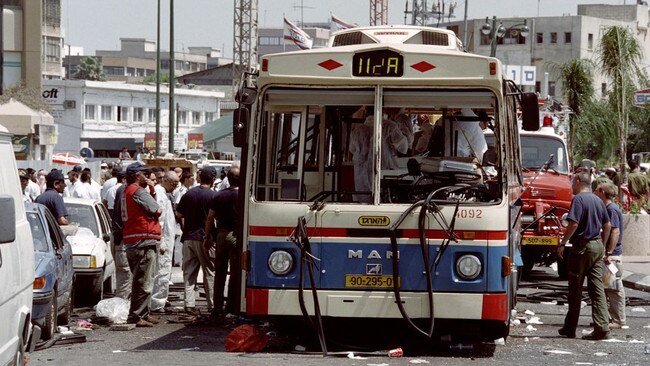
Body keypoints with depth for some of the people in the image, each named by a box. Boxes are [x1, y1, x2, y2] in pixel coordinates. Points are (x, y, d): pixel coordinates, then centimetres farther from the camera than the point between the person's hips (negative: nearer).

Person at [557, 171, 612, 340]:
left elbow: (573, 224, -21)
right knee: (597, 288, 3)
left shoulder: (578, 199, -11)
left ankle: (570, 328, 11)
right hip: (597, 247, 7)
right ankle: (602, 327, -6)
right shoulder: (597, 200, 12)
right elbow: (607, 225, 17)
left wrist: (562, 244, -13)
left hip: (582, 247, -7)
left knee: (575, 289, 3)